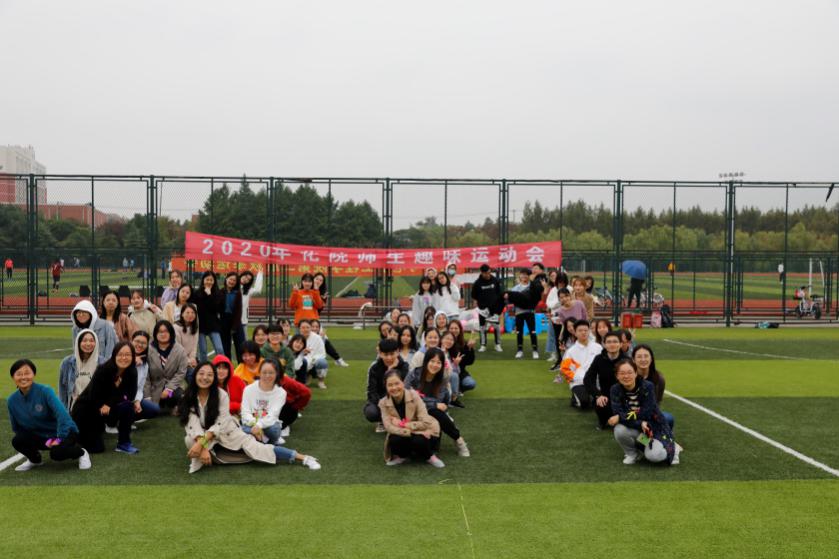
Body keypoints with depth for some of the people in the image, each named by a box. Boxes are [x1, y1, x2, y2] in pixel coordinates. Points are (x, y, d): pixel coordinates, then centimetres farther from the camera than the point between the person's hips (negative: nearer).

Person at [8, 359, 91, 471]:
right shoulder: (12, 401, -9)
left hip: (65, 432, -5)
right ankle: (35, 459, 13)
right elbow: (16, 427, 1)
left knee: (57, 453, -32)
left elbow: (62, 414, -29)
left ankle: (81, 453, 2)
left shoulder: (45, 391, -23)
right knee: (17, 440, -20)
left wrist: (60, 438, -29)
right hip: (40, 436, 5)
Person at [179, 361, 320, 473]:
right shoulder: (188, 397, -16)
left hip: (227, 431, 0)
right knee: (189, 440, -36)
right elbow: (193, 425, -22)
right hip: (202, 435, 1)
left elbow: (219, 424, -23)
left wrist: (201, 443, -37)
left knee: (255, 448, -17)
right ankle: (200, 459, -4)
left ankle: (303, 458, -15)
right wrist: (203, 447, -38)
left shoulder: (221, 395, -18)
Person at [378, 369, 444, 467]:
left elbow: (425, 423, -23)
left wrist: (402, 424, -24)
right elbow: (389, 427, -23)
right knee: (394, 440, -31)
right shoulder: (383, 403, -12)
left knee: (418, 441, -36)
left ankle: (430, 456, -2)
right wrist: (411, 432, -34)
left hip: (423, 434, -2)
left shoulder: (414, 395, -20)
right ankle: (402, 456, 3)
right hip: (403, 436, 2)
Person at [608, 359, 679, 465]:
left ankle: (672, 447, 9)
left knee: (653, 456, -28)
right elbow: (617, 414, -21)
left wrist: (620, 418, -24)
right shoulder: (615, 390, -10)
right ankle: (631, 454, 1)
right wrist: (640, 423, -33)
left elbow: (646, 414, -23)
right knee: (619, 430, -32)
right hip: (633, 428, 2)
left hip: (654, 427, -2)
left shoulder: (647, 387, -18)